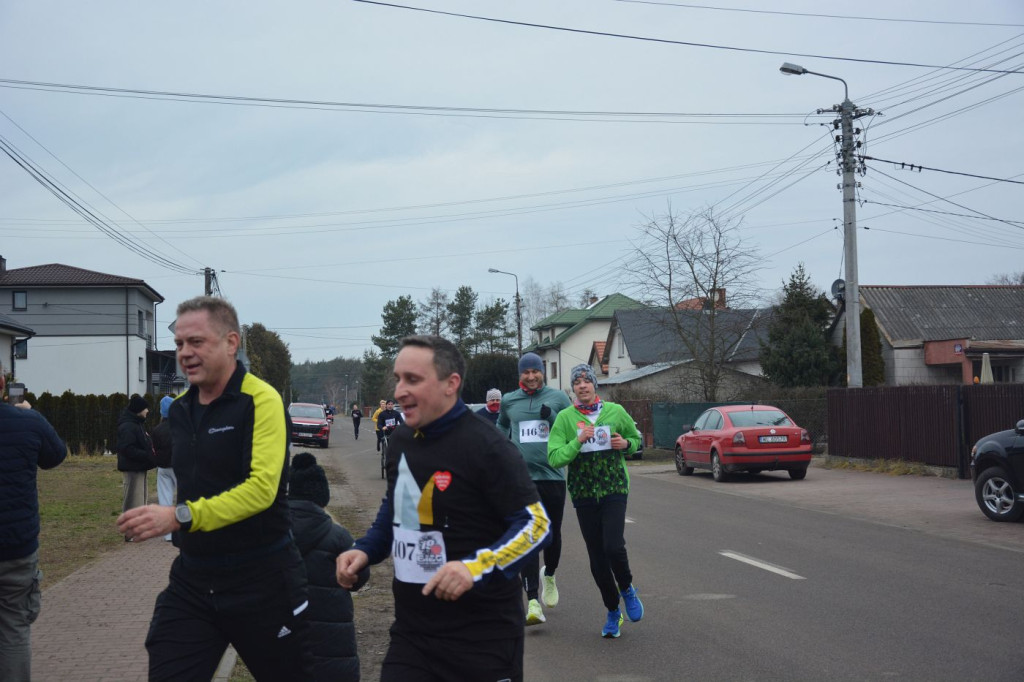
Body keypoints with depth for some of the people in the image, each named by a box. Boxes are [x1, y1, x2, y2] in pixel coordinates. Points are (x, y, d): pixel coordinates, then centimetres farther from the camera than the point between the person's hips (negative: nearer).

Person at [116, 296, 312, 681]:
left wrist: (180, 517, -34)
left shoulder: (260, 400, -15)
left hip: (261, 578, -6)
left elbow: (262, 486, -27)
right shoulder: (179, 408, 8)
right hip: (191, 578, 6)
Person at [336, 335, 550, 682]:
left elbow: (535, 523, -16)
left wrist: (476, 567, -29)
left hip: (482, 637, -6)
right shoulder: (401, 441, 7)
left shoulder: (485, 446, -16)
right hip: (411, 629, 6)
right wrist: (365, 550, 8)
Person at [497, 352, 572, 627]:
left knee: (553, 534, 12)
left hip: (553, 476, 0)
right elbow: (501, 429, 28)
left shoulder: (558, 398, 5)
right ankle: (533, 600, -11)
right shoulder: (508, 401, 9)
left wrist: (553, 418, -10)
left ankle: (549, 576, 42)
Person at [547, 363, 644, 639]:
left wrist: (626, 444, -4)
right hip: (583, 492, 1)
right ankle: (612, 611, 24)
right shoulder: (565, 417, -2)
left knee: (614, 546, -18)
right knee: (597, 557, 6)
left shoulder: (615, 411, 2)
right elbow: (554, 458, -9)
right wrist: (578, 441, -21)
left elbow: (636, 438, 18)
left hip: (614, 489, -1)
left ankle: (627, 590, 13)